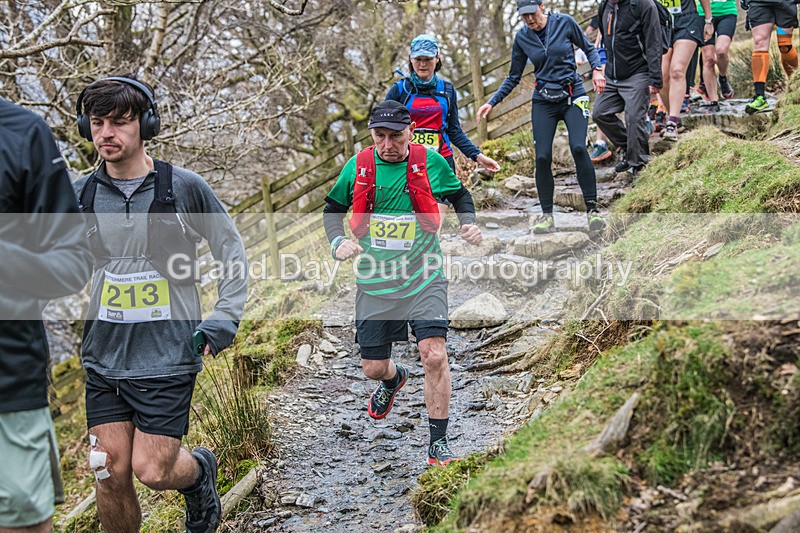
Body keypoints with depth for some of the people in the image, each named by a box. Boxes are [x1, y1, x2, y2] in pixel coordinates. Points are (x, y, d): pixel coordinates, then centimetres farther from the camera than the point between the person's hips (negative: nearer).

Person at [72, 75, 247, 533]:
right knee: (111, 473, 4)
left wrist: (222, 322, -2)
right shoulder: (80, 194, 2)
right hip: (104, 357, 3)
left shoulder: (184, 187, -5)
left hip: (168, 356, -3)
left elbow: (232, 251, 5)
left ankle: (201, 469, 31)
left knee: (152, 470, -3)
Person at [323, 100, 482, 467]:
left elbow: (460, 194, 14)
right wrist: (337, 243, -6)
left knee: (434, 355, -17)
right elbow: (333, 208, 12)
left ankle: (438, 444, -2)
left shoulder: (431, 162, -5)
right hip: (375, 281, 2)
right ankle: (394, 379, 49)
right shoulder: (359, 166, -3)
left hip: (424, 277, -2)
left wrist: (470, 224, -4)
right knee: (373, 367, 9)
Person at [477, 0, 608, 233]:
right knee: (542, 157, -10)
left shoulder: (565, 22, -4)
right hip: (543, 102, 2)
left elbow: (588, 48, 9)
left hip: (573, 96, -2)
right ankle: (547, 215, 5)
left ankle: (592, 209, -12)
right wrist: (492, 102, 2)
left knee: (578, 148, -22)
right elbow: (513, 78, 10)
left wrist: (596, 69, -9)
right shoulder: (522, 37, 3)